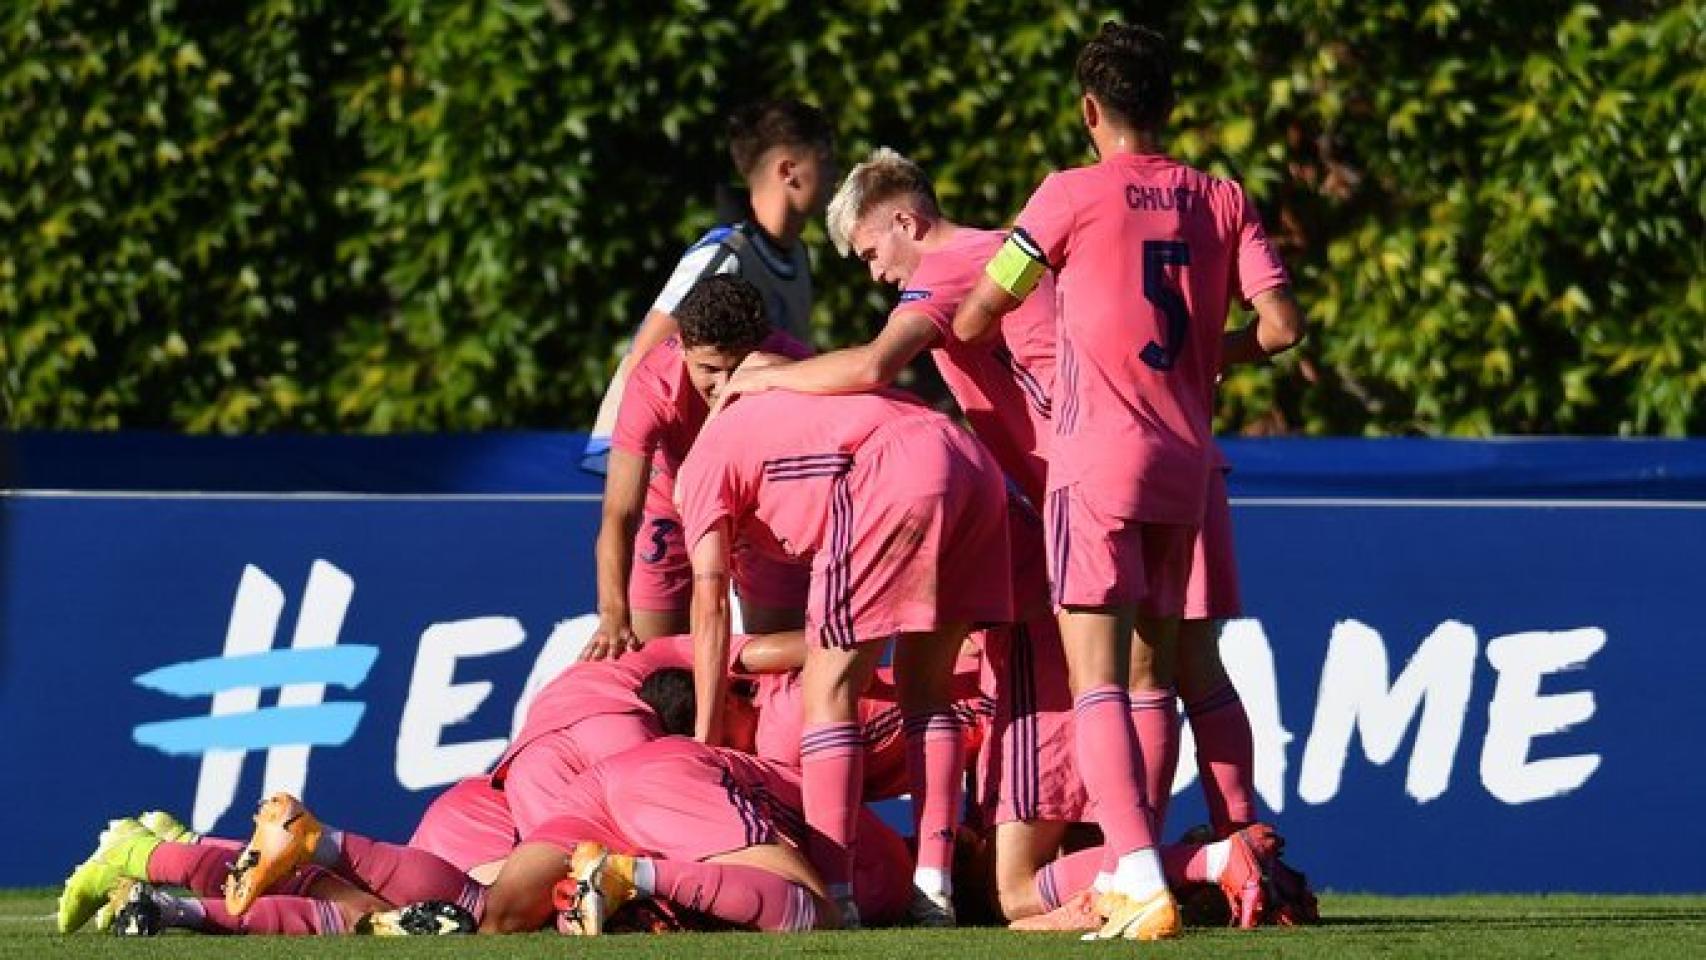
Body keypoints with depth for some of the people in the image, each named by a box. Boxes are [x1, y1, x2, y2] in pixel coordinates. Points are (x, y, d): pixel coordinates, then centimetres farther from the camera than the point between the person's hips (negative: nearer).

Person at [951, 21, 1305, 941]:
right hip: (1185, 462, 5)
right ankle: (1132, 872, 20)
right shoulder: (1223, 201, 7)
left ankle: (1141, 882, -23)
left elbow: (971, 321, 0)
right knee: (1148, 673, 16)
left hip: (1097, 459, -5)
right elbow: (1280, 323, -1)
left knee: (1097, 681, -9)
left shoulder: (1073, 195, -4)